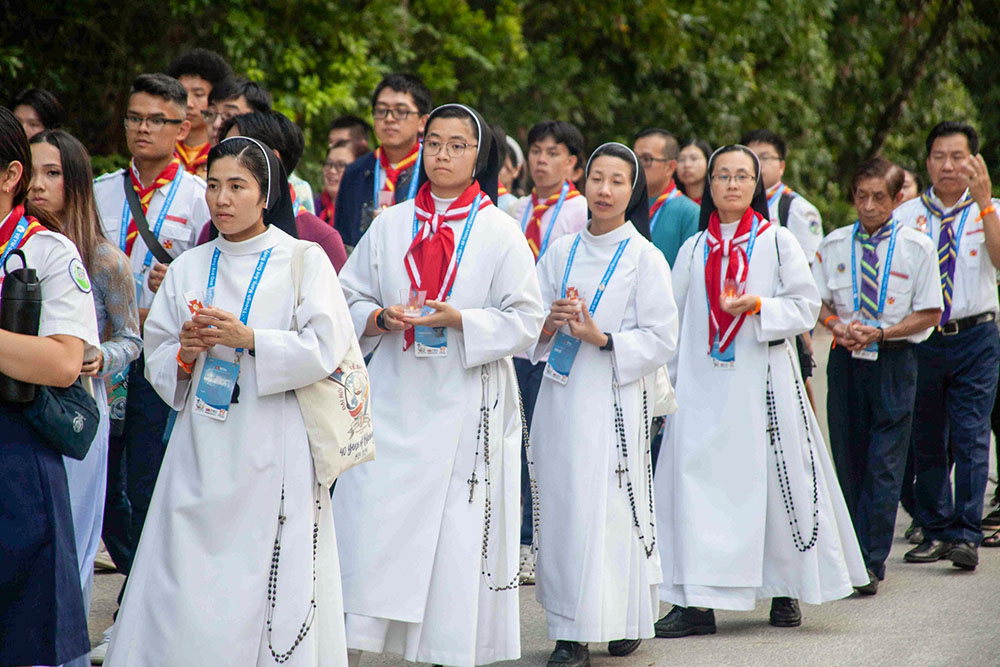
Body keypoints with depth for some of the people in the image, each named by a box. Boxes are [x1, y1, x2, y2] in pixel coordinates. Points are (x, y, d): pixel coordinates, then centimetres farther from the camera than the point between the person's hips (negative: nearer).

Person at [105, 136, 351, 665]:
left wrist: (249, 339, -16)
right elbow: (156, 359, 14)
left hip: (271, 451, -4)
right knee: (184, 582, -3)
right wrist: (185, 353, -7)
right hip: (201, 453, 4)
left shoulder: (304, 261, 2)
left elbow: (324, 349, -8)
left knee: (269, 582, -7)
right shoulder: (188, 268, 14)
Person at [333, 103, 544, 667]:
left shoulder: (499, 233, 2)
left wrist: (458, 319, -16)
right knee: (369, 525, -5)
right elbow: (349, 300, 12)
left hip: (463, 405, -2)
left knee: (459, 534, -2)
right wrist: (382, 318, -9)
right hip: (393, 402, 2)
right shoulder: (390, 226, 10)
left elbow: (525, 320, -2)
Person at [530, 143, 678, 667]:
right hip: (561, 394, 4)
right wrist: (550, 324, -9)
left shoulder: (645, 258, -2)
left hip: (615, 398, -4)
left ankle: (625, 620, 0)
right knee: (562, 505, 2)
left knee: (610, 510, -9)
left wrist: (602, 338, -17)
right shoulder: (561, 252, 11)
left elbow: (661, 339, -5)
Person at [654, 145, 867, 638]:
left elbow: (805, 307, -2)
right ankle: (697, 601, -8)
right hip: (704, 384, 2)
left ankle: (786, 588, 17)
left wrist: (757, 306, -17)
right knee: (697, 481, -7)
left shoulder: (778, 241, 4)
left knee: (771, 482, 0)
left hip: (762, 381, -2)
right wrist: (668, 380, 9)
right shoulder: (694, 249, 12)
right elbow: (673, 320, 14)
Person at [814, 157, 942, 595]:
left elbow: (929, 314, -2)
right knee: (848, 461, 8)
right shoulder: (834, 245, 5)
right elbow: (816, 302, 10)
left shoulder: (917, 247, -2)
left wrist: (880, 332, -14)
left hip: (894, 363, -3)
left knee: (884, 465, -7)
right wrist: (837, 325, -11)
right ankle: (856, 555, 21)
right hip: (845, 362, 3)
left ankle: (870, 563, -7)